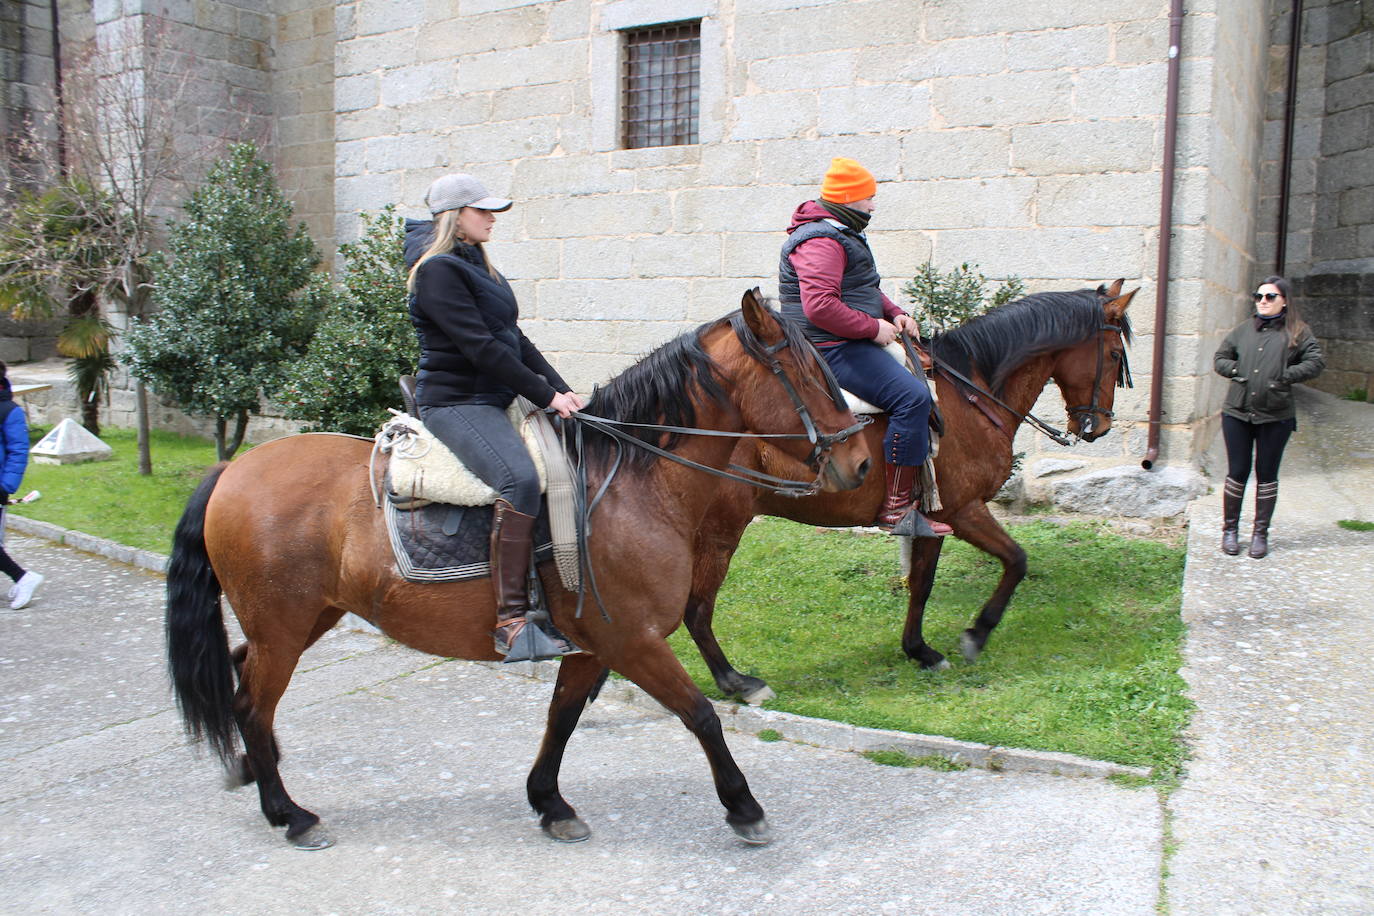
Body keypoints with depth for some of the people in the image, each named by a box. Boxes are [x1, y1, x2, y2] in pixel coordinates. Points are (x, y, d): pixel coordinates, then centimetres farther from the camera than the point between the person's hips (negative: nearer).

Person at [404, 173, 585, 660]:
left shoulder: (477, 266, 19)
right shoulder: (439, 270, -10)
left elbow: (515, 339, 16)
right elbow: (480, 346, -19)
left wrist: (563, 389, 4)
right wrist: (546, 396, -17)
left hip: (491, 401, 10)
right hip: (455, 402, -10)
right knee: (519, 478, -31)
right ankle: (511, 620, -30)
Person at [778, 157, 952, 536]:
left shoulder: (843, 234, 20)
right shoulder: (820, 241, -16)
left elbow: (864, 290, 29)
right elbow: (820, 306, -29)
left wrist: (895, 314, 10)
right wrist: (873, 327, -19)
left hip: (848, 344, 12)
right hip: (831, 349, -12)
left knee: (918, 369, 18)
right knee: (911, 395, -25)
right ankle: (896, 508, -23)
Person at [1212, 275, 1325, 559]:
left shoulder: (1298, 332, 3)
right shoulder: (1243, 329, 9)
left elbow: (1316, 362, -4)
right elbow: (1219, 358, 14)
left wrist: (1288, 375, -16)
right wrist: (1233, 369, -5)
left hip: (1275, 416, -1)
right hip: (1237, 412, 1)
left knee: (1267, 476, 7)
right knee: (1237, 473, 6)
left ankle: (1260, 533, 19)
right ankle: (1229, 530, 19)